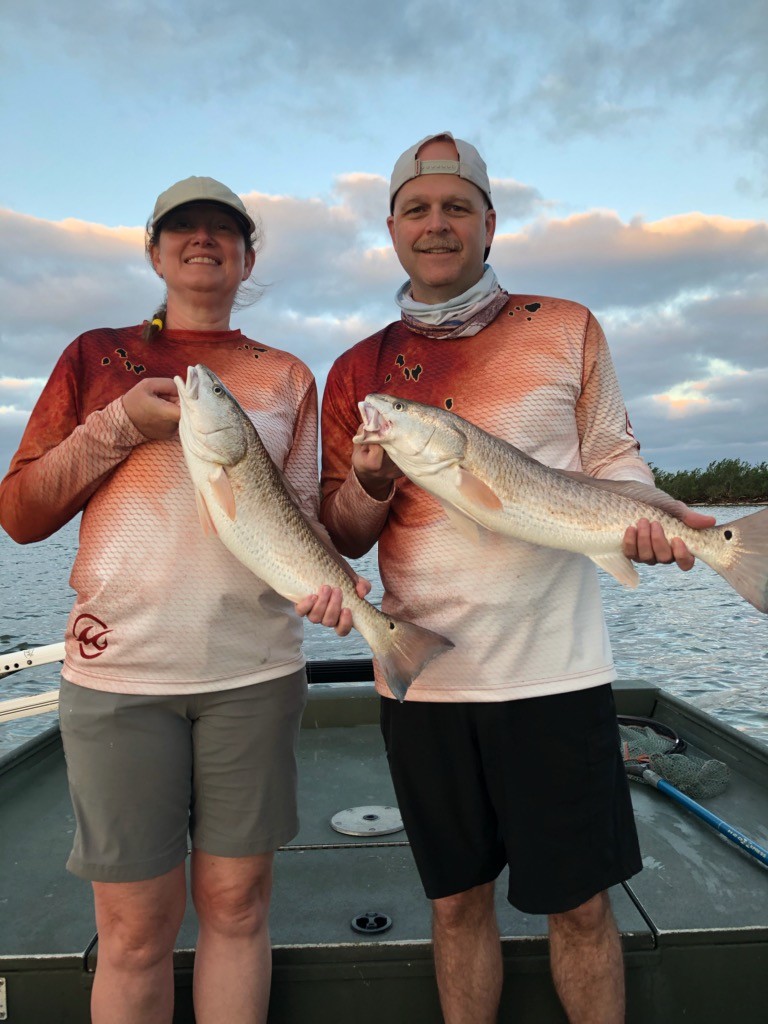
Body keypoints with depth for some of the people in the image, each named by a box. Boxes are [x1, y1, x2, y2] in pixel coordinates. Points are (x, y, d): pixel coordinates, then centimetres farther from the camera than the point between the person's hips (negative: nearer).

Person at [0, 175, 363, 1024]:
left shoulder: (286, 375, 12)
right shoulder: (98, 355, 9)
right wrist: (118, 427, -7)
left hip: (253, 667, 2)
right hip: (120, 666, -1)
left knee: (236, 904, 12)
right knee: (135, 927, 7)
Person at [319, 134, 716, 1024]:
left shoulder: (567, 329, 5)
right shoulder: (358, 371, 7)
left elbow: (611, 455, 9)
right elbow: (341, 535, 8)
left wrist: (646, 514, -12)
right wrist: (371, 483, -13)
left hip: (554, 669, -1)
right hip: (423, 676, 2)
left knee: (580, 907, 11)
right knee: (456, 900, 17)